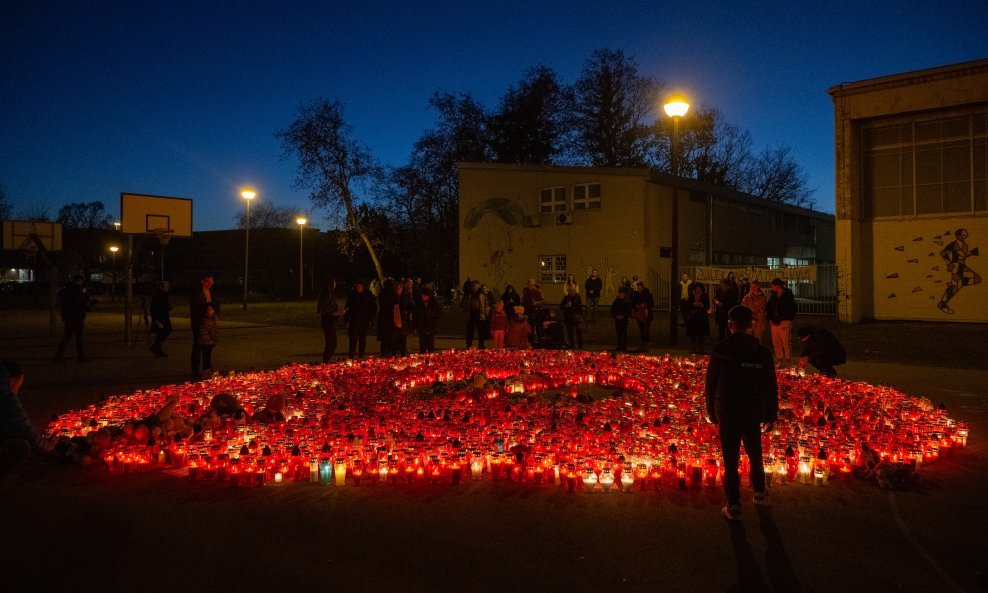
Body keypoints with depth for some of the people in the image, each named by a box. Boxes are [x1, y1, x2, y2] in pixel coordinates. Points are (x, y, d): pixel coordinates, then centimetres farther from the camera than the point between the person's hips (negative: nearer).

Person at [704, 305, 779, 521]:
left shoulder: (720, 350, -10)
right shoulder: (762, 352, -6)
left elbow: (710, 384, -4)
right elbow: (770, 388, 0)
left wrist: (711, 411, 9)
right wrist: (771, 415, 10)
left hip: (727, 413, -2)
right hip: (753, 414, 2)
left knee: (731, 459, 4)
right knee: (755, 453, 22)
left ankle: (733, 505, 8)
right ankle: (759, 490, 42)